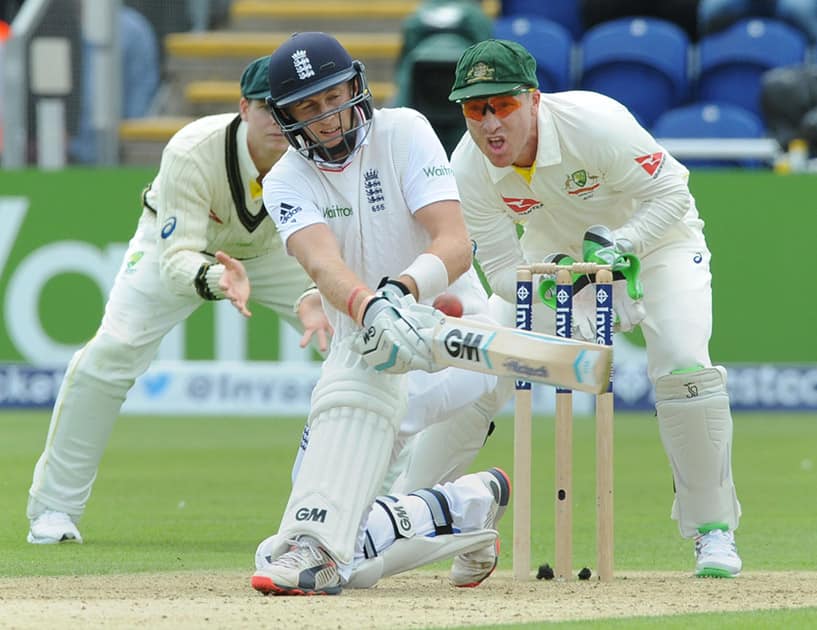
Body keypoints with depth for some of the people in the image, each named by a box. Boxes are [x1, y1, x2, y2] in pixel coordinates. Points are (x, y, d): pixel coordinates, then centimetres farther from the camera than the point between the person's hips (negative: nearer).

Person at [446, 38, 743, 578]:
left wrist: (618, 246, -39)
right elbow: (501, 268, -18)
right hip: (554, 247, 4)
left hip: (652, 232, -4)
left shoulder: (595, 124, -36)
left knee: (683, 366, -25)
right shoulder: (470, 169, -23)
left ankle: (713, 528, -10)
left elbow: (669, 193, -24)